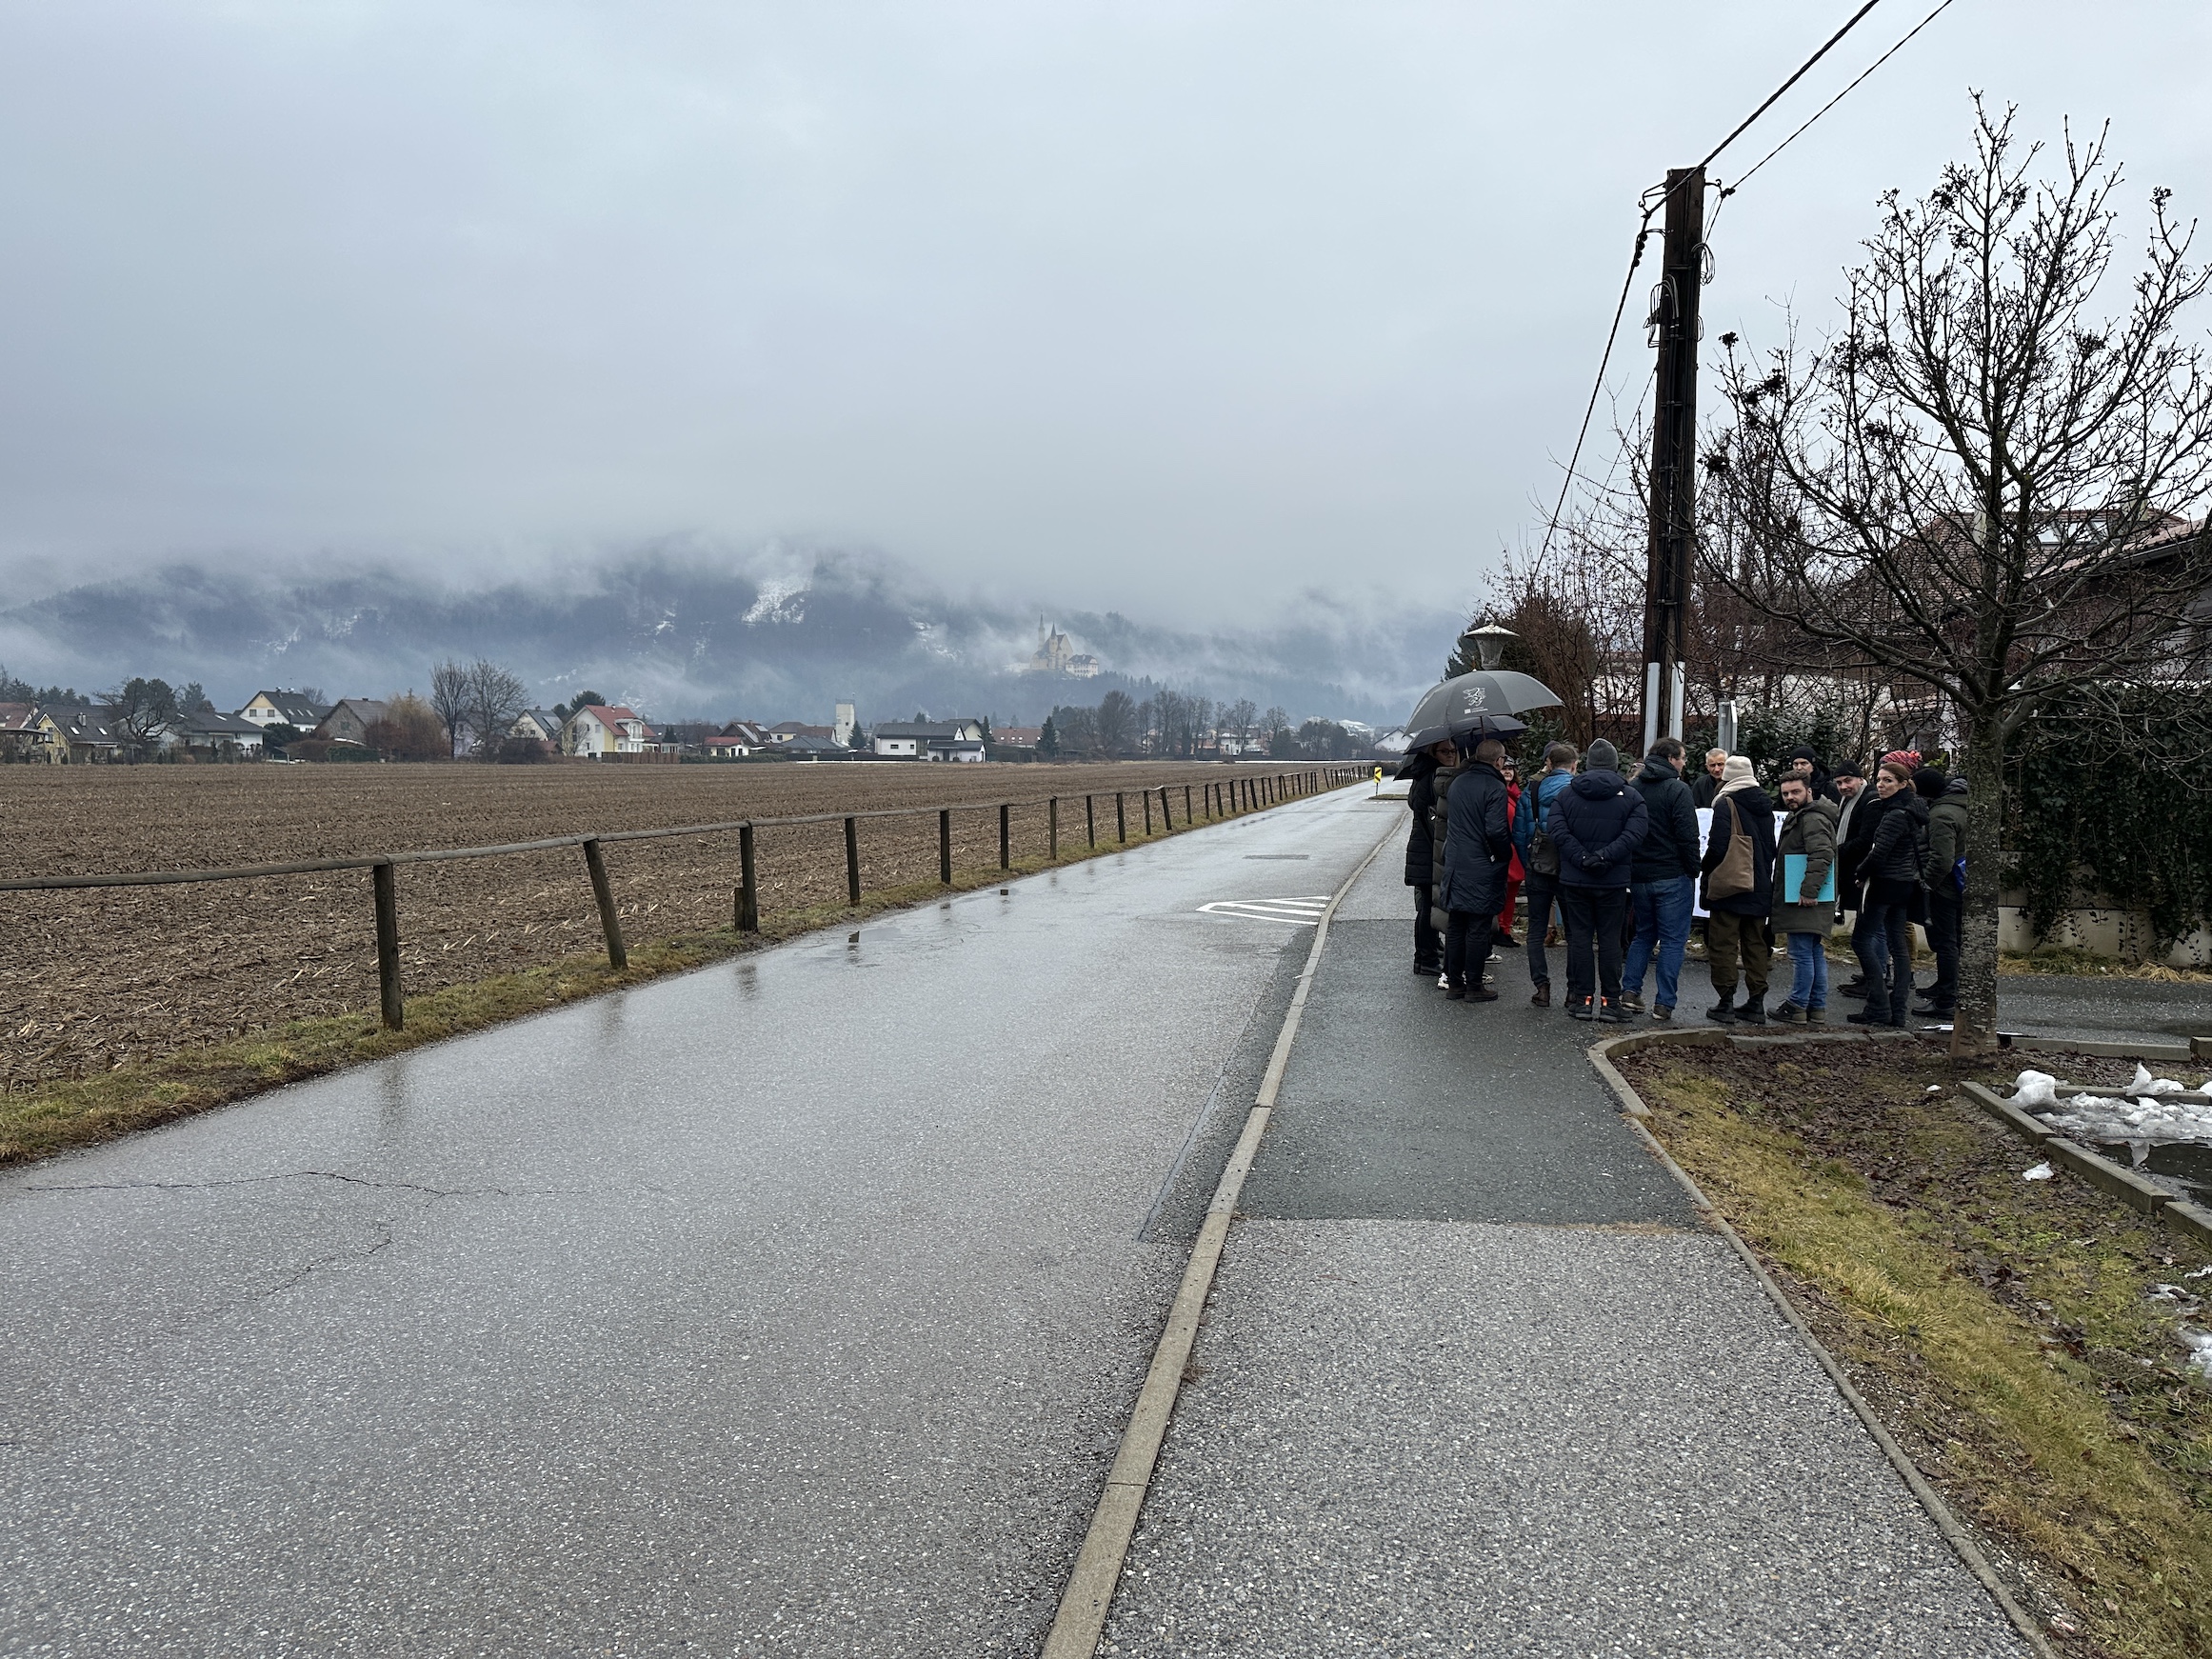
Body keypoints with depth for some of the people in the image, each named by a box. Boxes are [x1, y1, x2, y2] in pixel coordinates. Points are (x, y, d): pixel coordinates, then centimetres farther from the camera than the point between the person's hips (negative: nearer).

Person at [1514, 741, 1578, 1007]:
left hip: (1538, 868, 1)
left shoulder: (1532, 791, 1)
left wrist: (1527, 865, 10)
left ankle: (1542, 987, 2)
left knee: (1536, 931, 8)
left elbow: (1519, 833, 2)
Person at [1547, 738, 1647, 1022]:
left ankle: (1582, 998, 8)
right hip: (1613, 881, -1)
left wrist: (1582, 858, -13)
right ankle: (1610, 1001, 6)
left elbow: (1558, 831, -10)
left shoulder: (1565, 794, 2)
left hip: (1574, 879, 1)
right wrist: (1605, 856, -16)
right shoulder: (1631, 797, -1)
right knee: (1610, 939, 5)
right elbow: (1633, 835, -15)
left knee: (1579, 937, 6)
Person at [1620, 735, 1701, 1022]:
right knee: (1673, 939, 2)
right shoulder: (1677, 789, -12)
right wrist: (1693, 872, -3)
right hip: (1672, 877, -6)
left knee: (1643, 934, 18)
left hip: (1638, 876, 6)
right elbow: (1688, 837, -14)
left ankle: (1630, 992, 9)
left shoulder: (1632, 788, 7)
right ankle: (1664, 1003, 0)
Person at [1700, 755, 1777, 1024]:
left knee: (1723, 944, -1)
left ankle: (1726, 1003, -2)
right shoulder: (1765, 807, 11)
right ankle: (1756, 1003, 14)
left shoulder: (1726, 804, -12)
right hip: (1760, 888, 7)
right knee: (1756, 944, 12)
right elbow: (1772, 848, 16)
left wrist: (1705, 869, 0)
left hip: (1729, 886, -7)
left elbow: (1718, 846, -17)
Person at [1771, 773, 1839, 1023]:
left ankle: (1797, 1006, -1)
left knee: (1801, 953, -6)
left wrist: (1809, 890, -28)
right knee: (1815, 953, 13)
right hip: (1801, 899, 11)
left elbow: (1822, 855, -26)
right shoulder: (1798, 817, 20)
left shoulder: (1813, 819, -14)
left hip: (1805, 901, -11)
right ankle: (1817, 1007, 19)